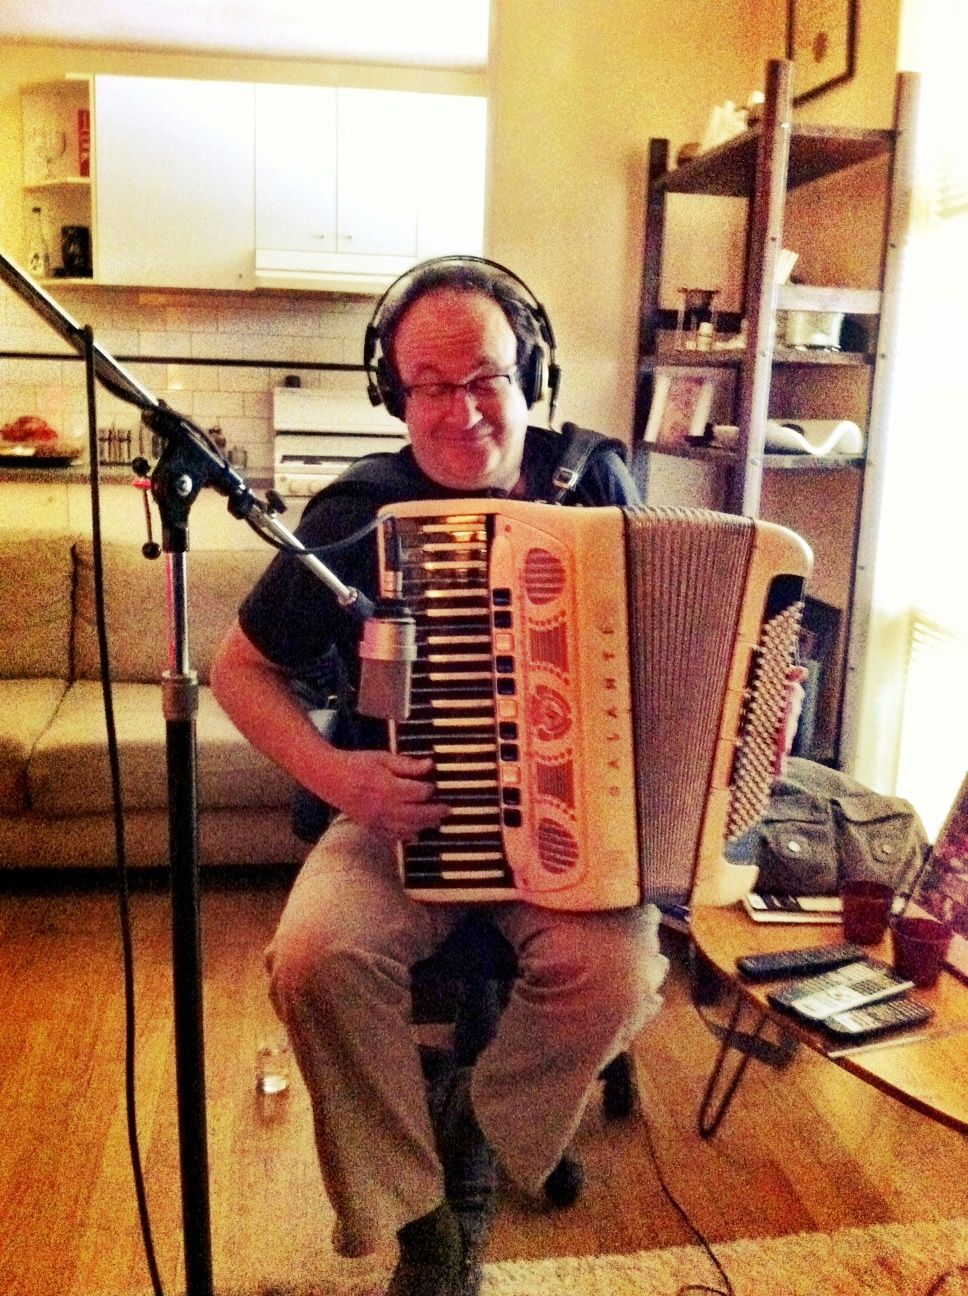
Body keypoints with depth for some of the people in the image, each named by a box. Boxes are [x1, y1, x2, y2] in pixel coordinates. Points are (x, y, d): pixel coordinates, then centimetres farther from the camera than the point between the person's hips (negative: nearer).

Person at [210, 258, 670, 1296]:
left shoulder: (595, 481, -1)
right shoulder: (357, 514, -7)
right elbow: (240, 668, 2)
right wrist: (330, 772, -16)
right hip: (406, 814, 0)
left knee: (617, 970, -27)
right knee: (318, 956, -28)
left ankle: (475, 1133, 7)